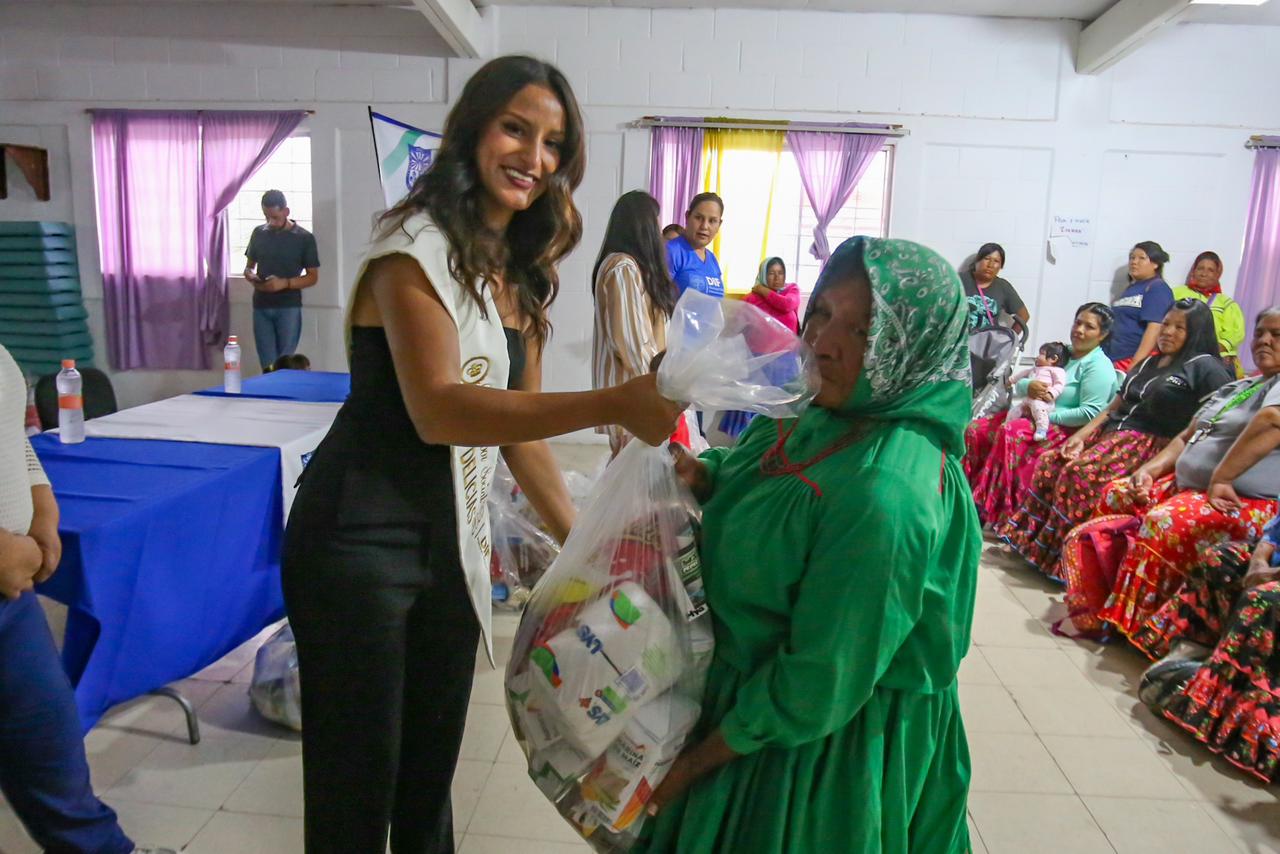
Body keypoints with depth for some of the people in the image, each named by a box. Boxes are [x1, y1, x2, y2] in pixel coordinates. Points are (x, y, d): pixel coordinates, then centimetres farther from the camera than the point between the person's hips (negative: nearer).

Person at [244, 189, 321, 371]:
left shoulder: (305, 238, -2)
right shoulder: (258, 233, 9)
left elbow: (313, 277, -1)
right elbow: (249, 266, 19)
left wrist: (285, 283, -17)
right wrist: (250, 275, -6)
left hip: (289, 308, -3)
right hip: (261, 307, 3)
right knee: (267, 366, 3)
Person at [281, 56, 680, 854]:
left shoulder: (521, 275, 9)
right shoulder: (417, 246, -14)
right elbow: (437, 409, -29)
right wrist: (613, 404, -38)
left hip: (452, 543, 7)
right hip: (362, 542, -7)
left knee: (431, 771, 20)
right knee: (357, 786, 8)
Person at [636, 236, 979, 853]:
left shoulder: (883, 494, -33)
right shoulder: (808, 413, -7)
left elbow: (821, 684, -27)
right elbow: (747, 477, 13)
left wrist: (698, 761, -14)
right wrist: (701, 475, -11)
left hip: (825, 750, -8)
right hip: (749, 691, 8)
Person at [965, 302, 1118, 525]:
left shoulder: (1099, 367, -8)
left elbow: (1091, 414, -20)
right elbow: (1018, 383, 13)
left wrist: (1046, 415, -17)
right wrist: (1028, 386, -11)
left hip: (1067, 429, -8)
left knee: (1009, 432, -33)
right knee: (976, 430, -9)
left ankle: (996, 513, -28)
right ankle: (971, 493, -6)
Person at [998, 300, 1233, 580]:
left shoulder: (1204, 367, 0)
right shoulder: (1147, 364, 24)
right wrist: (1080, 435, 4)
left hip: (1149, 442, -8)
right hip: (1111, 431, 8)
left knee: (1081, 472, -31)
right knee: (1050, 462, -12)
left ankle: (1060, 557, -24)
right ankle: (1031, 537, -8)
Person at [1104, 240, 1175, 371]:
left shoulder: (1158, 288, -4)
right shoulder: (1130, 288, 20)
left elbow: (1154, 329, -15)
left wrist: (1136, 364, -23)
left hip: (1139, 361, -8)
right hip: (1116, 360, 8)